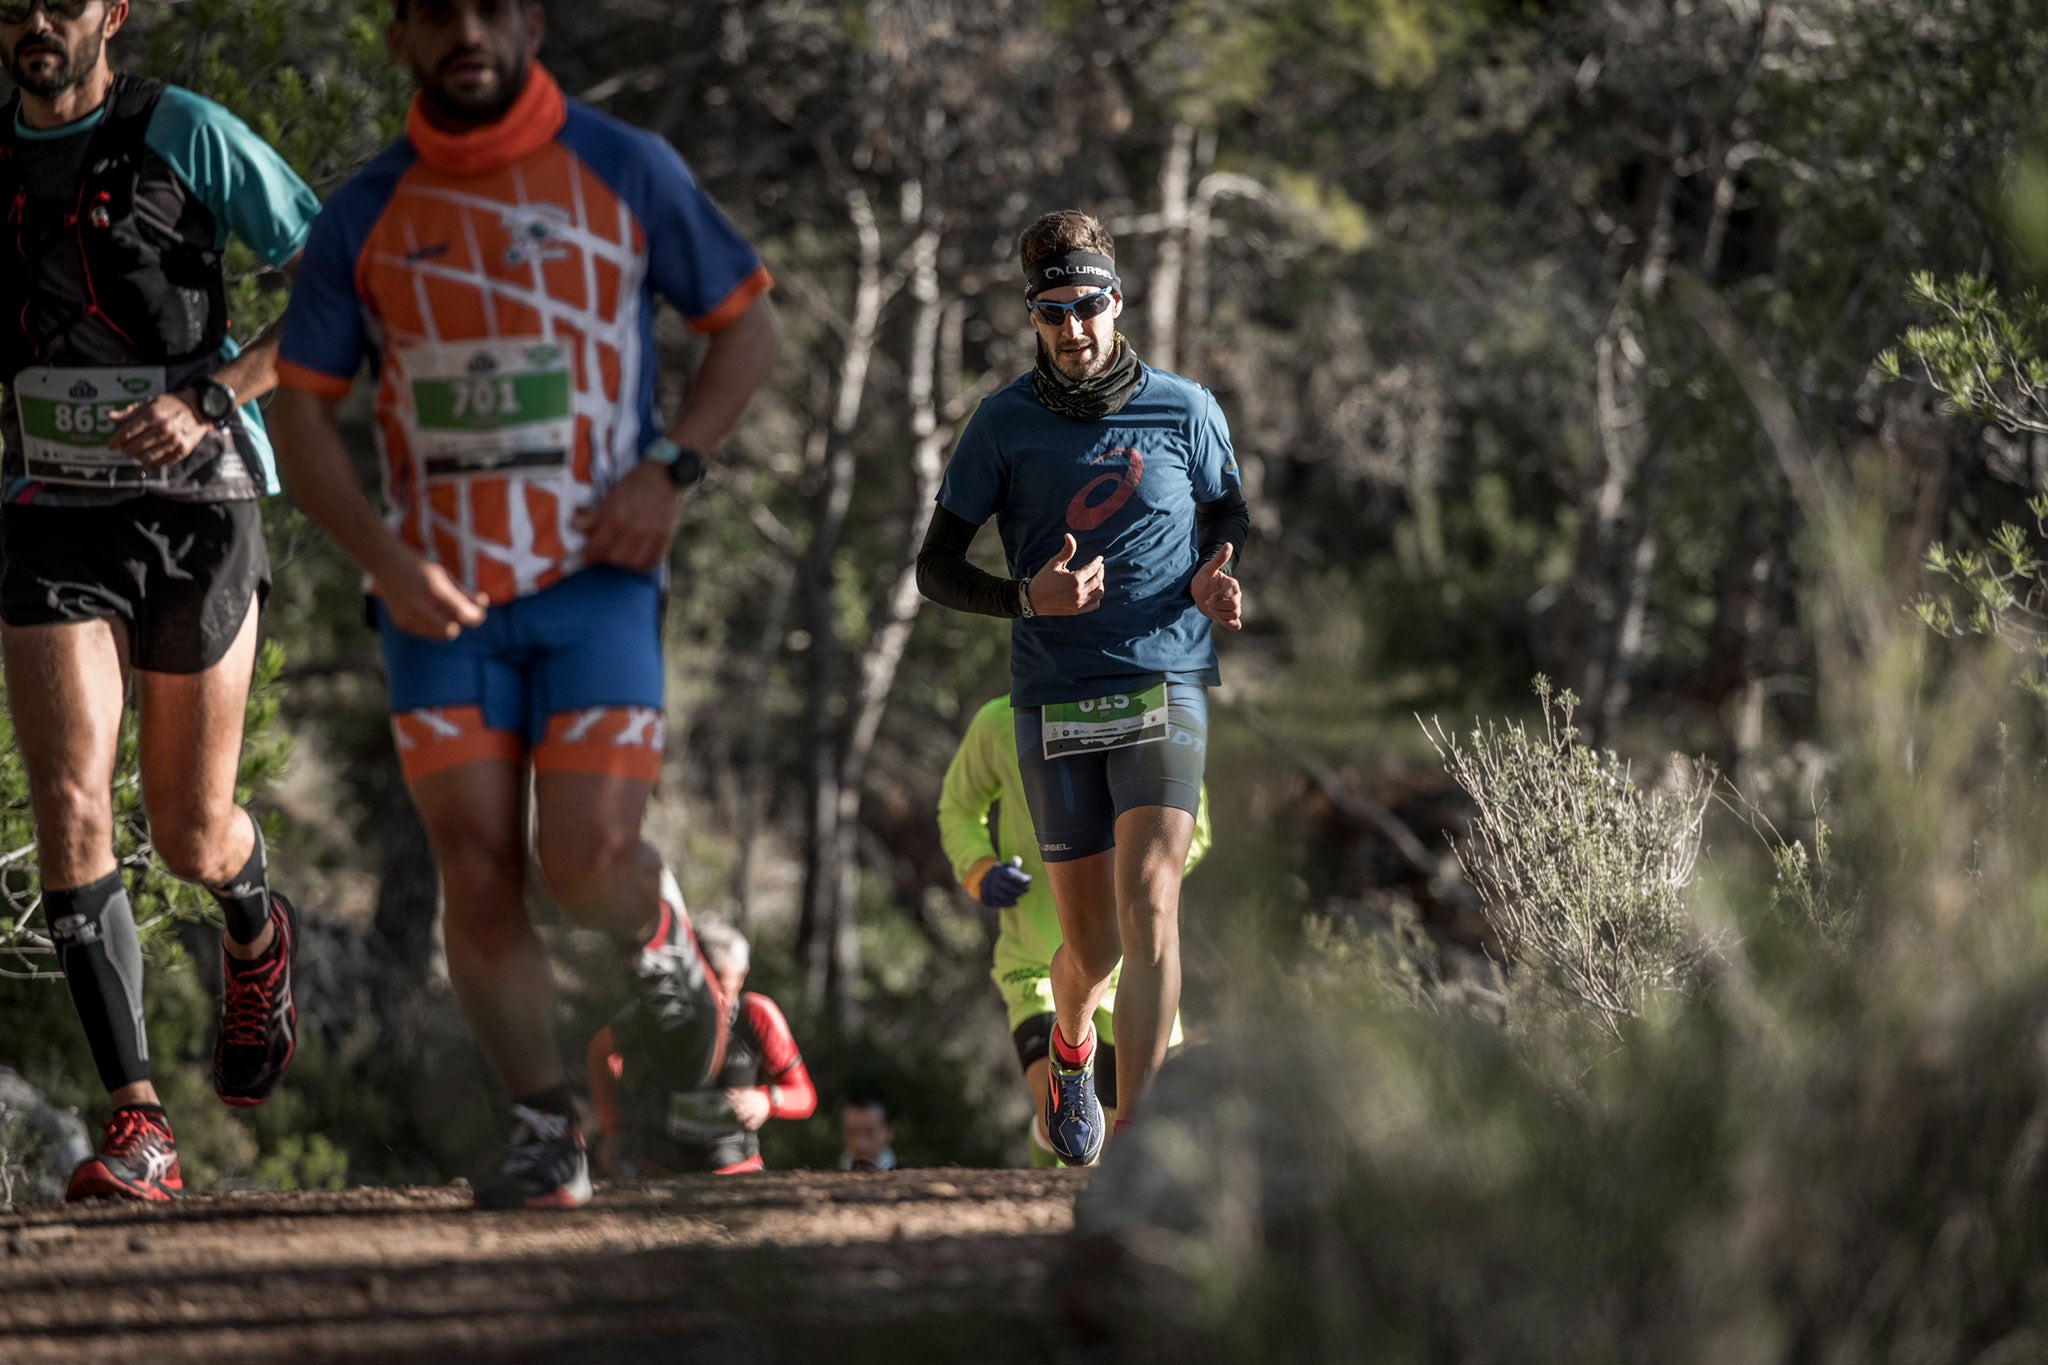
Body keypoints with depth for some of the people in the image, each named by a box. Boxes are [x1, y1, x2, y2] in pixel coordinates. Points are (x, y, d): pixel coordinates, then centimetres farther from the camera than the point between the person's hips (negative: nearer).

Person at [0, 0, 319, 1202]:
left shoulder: (188, 134, -7)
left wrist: (208, 399, -18)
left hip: (198, 515, -2)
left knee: (192, 839, 8)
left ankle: (257, 931, 47)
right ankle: (139, 1127, -15)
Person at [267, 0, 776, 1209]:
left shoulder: (628, 172, 1)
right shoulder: (366, 216, 5)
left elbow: (748, 323, 8)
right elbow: (301, 409, 7)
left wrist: (670, 470, -8)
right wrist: (381, 558, -8)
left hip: (596, 576, -2)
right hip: (440, 596, 2)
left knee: (585, 858, -14)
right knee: (478, 871, -7)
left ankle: (661, 938, 22)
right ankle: (547, 1133, 6)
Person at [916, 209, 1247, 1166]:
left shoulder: (1184, 410, 2)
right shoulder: (1004, 423, 1)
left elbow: (1230, 521, 19)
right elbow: (936, 568, 3)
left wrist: (1219, 583, -4)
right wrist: (1027, 597, -16)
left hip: (1165, 684, -1)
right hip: (1055, 698, 1)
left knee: (1150, 907, -19)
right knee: (1091, 943, 6)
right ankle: (1071, 1043, 42)